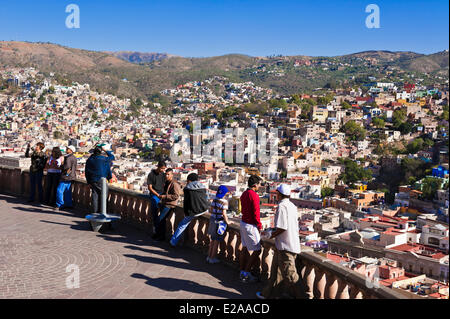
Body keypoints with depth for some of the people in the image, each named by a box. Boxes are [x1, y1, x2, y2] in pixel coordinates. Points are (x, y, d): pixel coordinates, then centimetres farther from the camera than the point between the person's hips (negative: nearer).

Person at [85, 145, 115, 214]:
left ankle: (95, 212, 9)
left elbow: (86, 172, 10)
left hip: (93, 181, 5)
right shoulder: (103, 159, -10)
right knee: (103, 196, 2)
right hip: (102, 180, -5)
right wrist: (106, 150, 13)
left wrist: (89, 182, 16)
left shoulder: (89, 160, 6)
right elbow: (112, 157, 6)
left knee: (95, 196, 8)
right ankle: (101, 212, 0)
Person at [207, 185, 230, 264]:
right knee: (217, 241, 5)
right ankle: (212, 258, 12)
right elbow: (224, 213, -19)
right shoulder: (224, 201, -16)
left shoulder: (214, 200, 4)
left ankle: (209, 256, 25)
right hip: (219, 222, -7)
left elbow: (210, 211, 8)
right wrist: (227, 221, -7)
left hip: (213, 220, 7)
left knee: (213, 240, 19)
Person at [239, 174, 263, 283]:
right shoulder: (254, 195, -19)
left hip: (243, 222, 10)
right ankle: (246, 274, 0)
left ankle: (242, 272, 21)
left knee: (245, 248, 16)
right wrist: (259, 226, -9)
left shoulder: (244, 194, 9)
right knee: (257, 250, -2)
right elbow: (256, 213, -20)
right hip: (251, 226, -10)